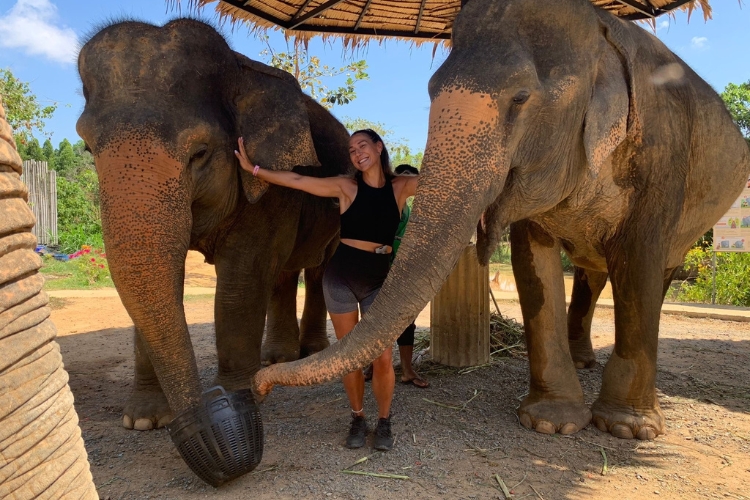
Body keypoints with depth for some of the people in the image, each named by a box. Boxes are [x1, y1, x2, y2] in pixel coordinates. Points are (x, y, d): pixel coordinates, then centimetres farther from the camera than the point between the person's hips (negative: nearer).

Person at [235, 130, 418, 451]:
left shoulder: (401, 187, 4)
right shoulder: (346, 187, 0)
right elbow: (296, 181, -2)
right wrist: (254, 169, -4)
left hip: (379, 279, 1)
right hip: (340, 275, 0)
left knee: (383, 358, -4)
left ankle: (384, 422, 19)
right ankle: (357, 418, 26)